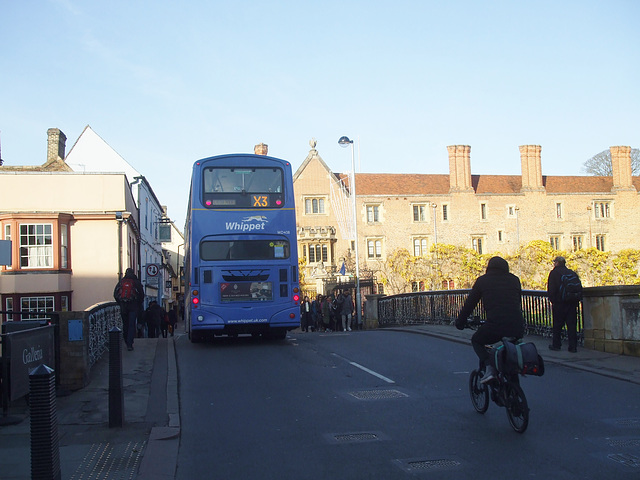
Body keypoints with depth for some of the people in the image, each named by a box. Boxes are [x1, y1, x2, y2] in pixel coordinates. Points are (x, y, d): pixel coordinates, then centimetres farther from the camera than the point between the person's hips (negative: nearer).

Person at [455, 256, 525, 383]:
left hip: (494, 325, -4)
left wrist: (460, 322, 28)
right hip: (517, 327, 4)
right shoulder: (514, 279, 20)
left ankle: (489, 367, -1)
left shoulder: (482, 280, 12)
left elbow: (469, 303, 16)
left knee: (476, 341, 22)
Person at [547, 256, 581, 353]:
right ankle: (573, 346, 2)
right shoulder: (572, 273, 11)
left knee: (557, 325, 6)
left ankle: (556, 345, 11)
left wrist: (552, 300, 0)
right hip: (572, 303, 4)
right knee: (572, 325, 4)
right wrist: (576, 301, 16)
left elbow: (551, 289, -8)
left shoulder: (554, 273, -2)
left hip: (559, 302, -4)